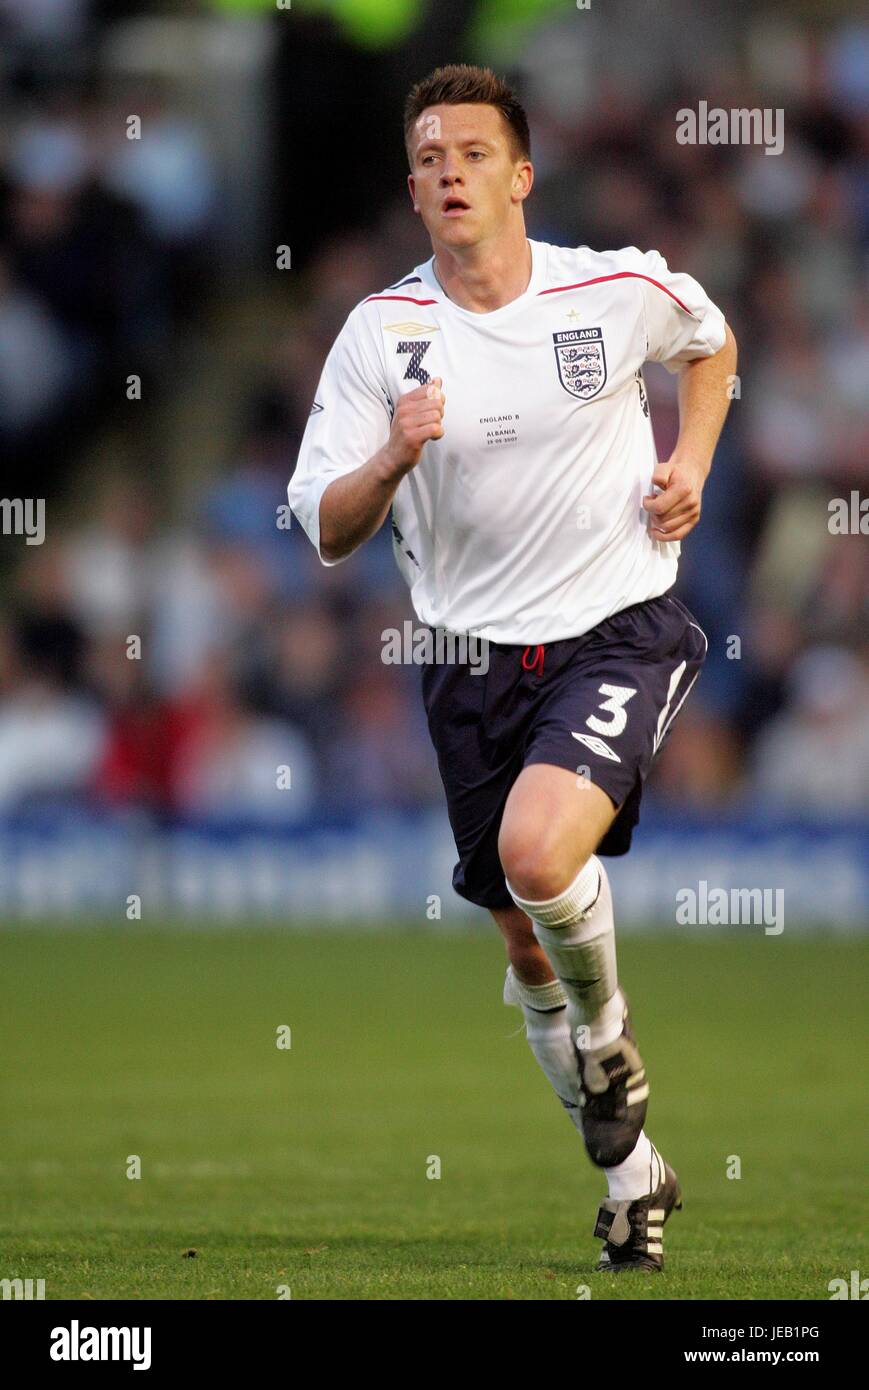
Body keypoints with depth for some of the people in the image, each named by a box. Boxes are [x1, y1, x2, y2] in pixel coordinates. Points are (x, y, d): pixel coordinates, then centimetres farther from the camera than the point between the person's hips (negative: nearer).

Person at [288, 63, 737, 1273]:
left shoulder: (622, 291, -6)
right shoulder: (381, 333, -4)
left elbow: (711, 345, 19)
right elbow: (328, 533, -5)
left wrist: (691, 468, 4)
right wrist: (395, 457, -24)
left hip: (622, 630, -3)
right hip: (476, 659, 3)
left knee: (539, 853, -29)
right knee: (527, 950, 8)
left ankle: (608, 1038, 2)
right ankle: (632, 1173, 29)